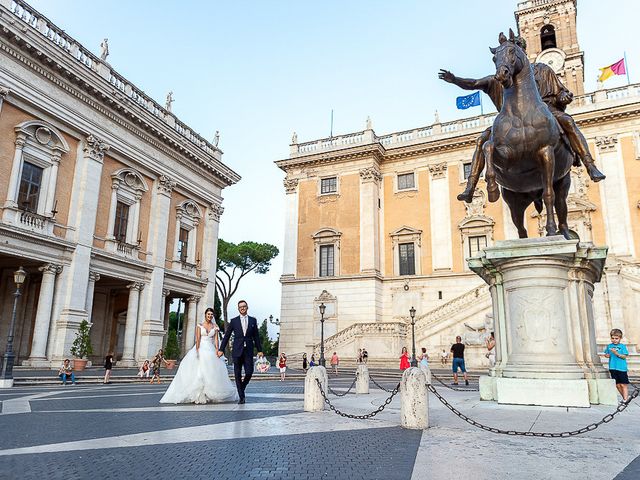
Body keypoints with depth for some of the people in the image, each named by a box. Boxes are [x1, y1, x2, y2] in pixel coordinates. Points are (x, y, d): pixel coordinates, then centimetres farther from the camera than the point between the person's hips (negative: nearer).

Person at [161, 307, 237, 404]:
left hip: (211, 350, 2)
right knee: (198, 371, -7)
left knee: (211, 372, -2)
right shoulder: (200, 326, 3)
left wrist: (217, 351, -11)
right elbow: (198, 339, -4)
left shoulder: (215, 327, 9)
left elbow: (216, 340, 2)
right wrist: (197, 351, -16)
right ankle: (197, 396, -4)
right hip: (201, 349, -2)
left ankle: (209, 395, 5)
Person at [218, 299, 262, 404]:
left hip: (248, 351, 1)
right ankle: (241, 396, 11)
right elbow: (226, 336, 6)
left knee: (249, 372, -5)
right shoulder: (234, 321, 6)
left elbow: (256, 336, 10)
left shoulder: (253, 320, 9)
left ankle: (242, 388, 25)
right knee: (238, 374, 2)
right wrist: (221, 349, 1)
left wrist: (259, 350, 8)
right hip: (237, 351, 0)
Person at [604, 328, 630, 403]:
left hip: (622, 368, -4)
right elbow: (606, 354, 17)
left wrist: (617, 353, -22)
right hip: (613, 368, 4)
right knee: (617, 385, 9)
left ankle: (625, 398, 3)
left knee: (623, 384, -2)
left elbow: (624, 356, -7)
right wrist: (607, 355, -6)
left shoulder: (622, 346, -1)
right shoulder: (609, 346, 9)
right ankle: (624, 396, 23)